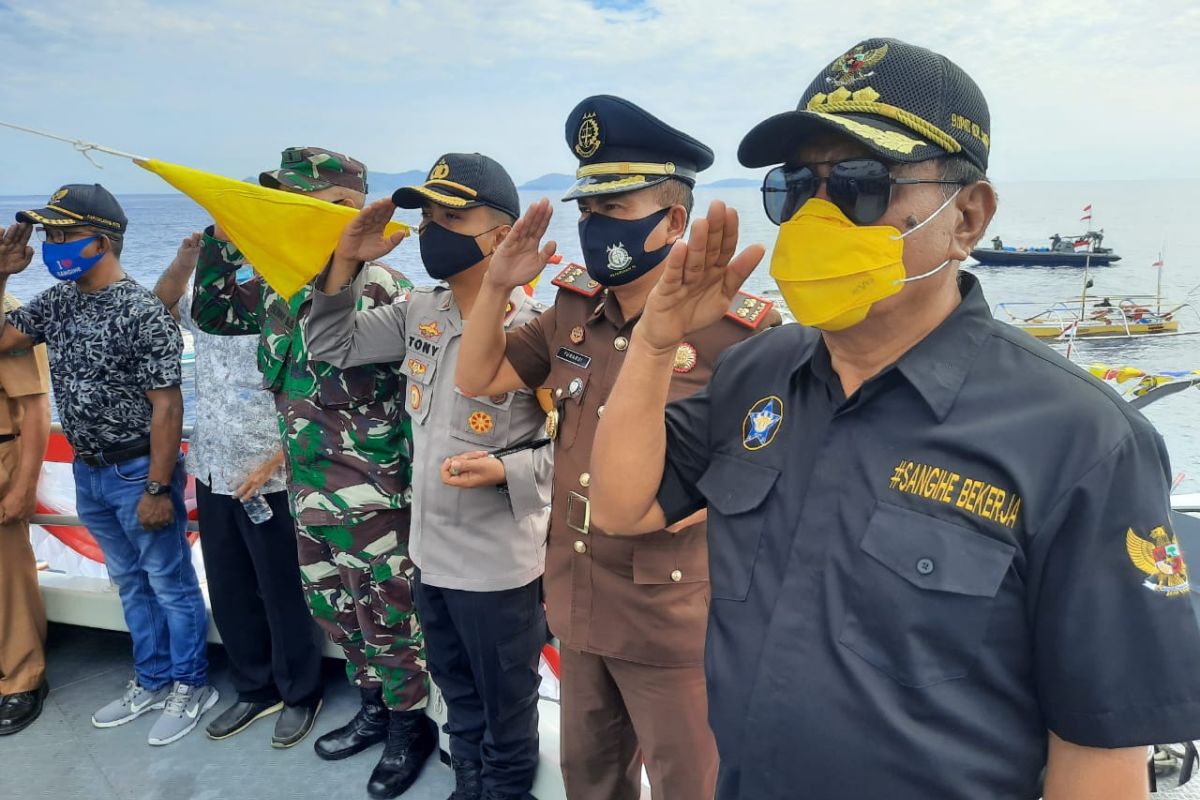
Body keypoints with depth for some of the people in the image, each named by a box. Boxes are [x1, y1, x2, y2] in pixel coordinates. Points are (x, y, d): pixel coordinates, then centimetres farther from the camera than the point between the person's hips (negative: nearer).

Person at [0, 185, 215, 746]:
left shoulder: (142, 311, -18)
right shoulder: (57, 302, 5)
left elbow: (166, 406, -19)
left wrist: (159, 489, -19)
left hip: (137, 472, -8)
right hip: (87, 473, 8)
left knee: (170, 584, 7)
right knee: (130, 583, 19)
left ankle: (191, 687, 23)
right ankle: (152, 682, 34)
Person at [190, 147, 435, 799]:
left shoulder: (380, 289, -17)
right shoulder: (281, 288, 7)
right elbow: (211, 312, 21)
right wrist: (222, 236, 7)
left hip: (372, 496, -8)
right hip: (307, 492, 8)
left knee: (389, 617, 6)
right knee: (333, 611, 20)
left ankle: (411, 725, 27)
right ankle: (375, 708, 40)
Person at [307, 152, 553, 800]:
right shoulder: (419, 313, 1)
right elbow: (332, 347, 9)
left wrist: (505, 471, -32)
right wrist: (346, 263, -3)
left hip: (498, 563, -6)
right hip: (431, 549, 7)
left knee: (506, 711, 17)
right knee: (459, 699, 28)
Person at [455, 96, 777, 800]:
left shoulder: (734, 328, -17)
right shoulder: (574, 312, 2)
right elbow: (478, 378, 8)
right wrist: (498, 285, -6)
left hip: (673, 618, -6)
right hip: (579, 605, 6)